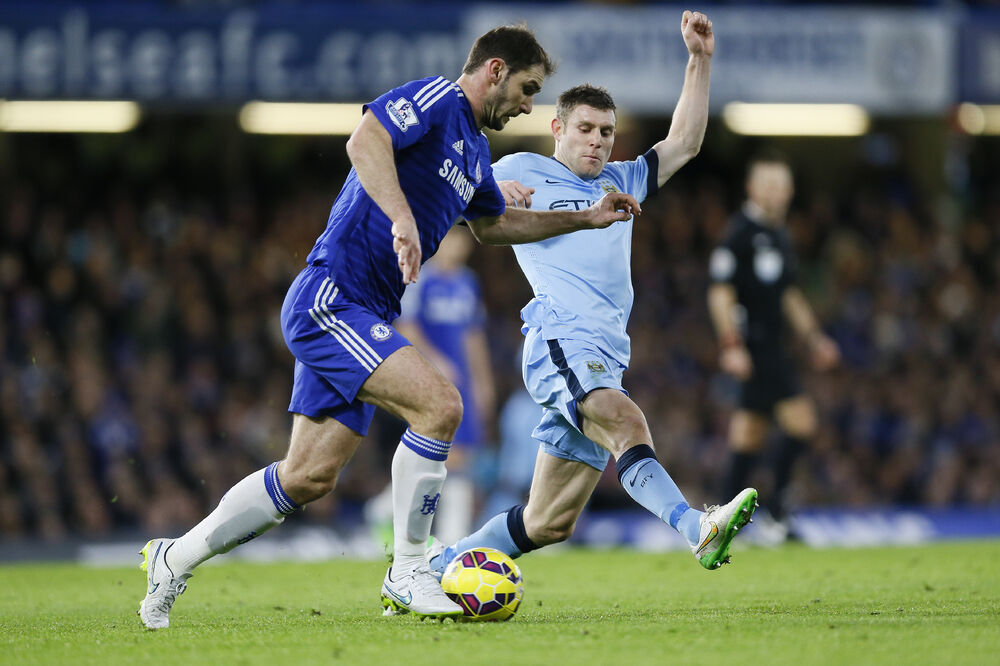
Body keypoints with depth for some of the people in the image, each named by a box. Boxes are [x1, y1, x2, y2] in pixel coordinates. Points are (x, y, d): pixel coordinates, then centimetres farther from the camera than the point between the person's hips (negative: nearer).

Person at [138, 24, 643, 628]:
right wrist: (403, 219, -40)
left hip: (360, 318, 10)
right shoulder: (435, 99, -10)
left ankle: (174, 560, 21)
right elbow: (365, 142, -28)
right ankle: (407, 574, -13)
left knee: (311, 477, 8)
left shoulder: (476, 152, 20)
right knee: (439, 403, -23)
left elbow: (493, 224, 38)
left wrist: (587, 219, 36)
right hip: (328, 299, -10)